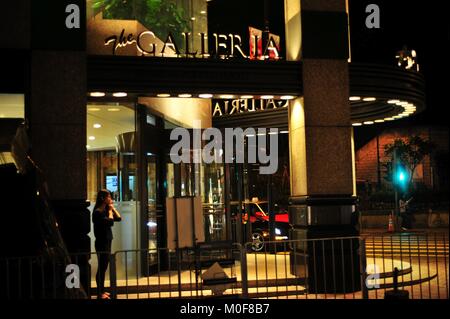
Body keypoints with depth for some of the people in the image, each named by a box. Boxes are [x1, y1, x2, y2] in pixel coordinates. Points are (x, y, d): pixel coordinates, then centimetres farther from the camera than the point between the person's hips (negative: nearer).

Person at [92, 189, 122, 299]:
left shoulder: (106, 211, 12)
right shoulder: (97, 212, -15)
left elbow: (119, 218, 10)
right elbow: (110, 222, -25)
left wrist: (113, 208, 4)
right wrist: (110, 210, -11)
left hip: (107, 242, 9)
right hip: (102, 242, -9)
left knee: (103, 267, 13)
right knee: (101, 267, -6)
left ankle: (102, 290, 20)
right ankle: (100, 293, -1)